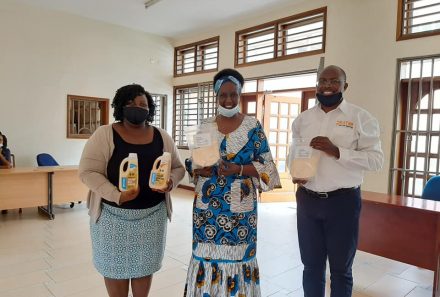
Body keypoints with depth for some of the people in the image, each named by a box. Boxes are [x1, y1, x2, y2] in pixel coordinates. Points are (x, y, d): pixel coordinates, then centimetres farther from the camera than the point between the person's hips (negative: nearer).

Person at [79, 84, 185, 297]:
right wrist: (117, 196, -24)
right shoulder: (104, 135, -7)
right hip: (114, 215, -2)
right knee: (116, 265, 12)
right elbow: (88, 171, -11)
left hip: (152, 214, 3)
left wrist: (171, 183, -14)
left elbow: (178, 168, 9)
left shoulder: (161, 137, 2)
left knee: (145, 264, 16)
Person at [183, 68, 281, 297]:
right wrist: (200, 169, -14)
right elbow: (191, 161, 8)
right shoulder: (205, 126, 5)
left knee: (237, 254, 6)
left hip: (240, 204, -2)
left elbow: (266, 165, -4)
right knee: (206, 253, 9)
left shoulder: (252, 126, -2)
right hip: (207, 203, 2)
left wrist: (238, 169, -18)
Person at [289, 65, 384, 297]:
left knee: (340, 269, 15)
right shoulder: (302, 119, 8)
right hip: (307, 199, 3)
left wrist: (336, 151, -21)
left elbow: (376, 160, -9)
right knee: (311, 265, 17)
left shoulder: (361, 118, -4)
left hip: (343, 201, -3)